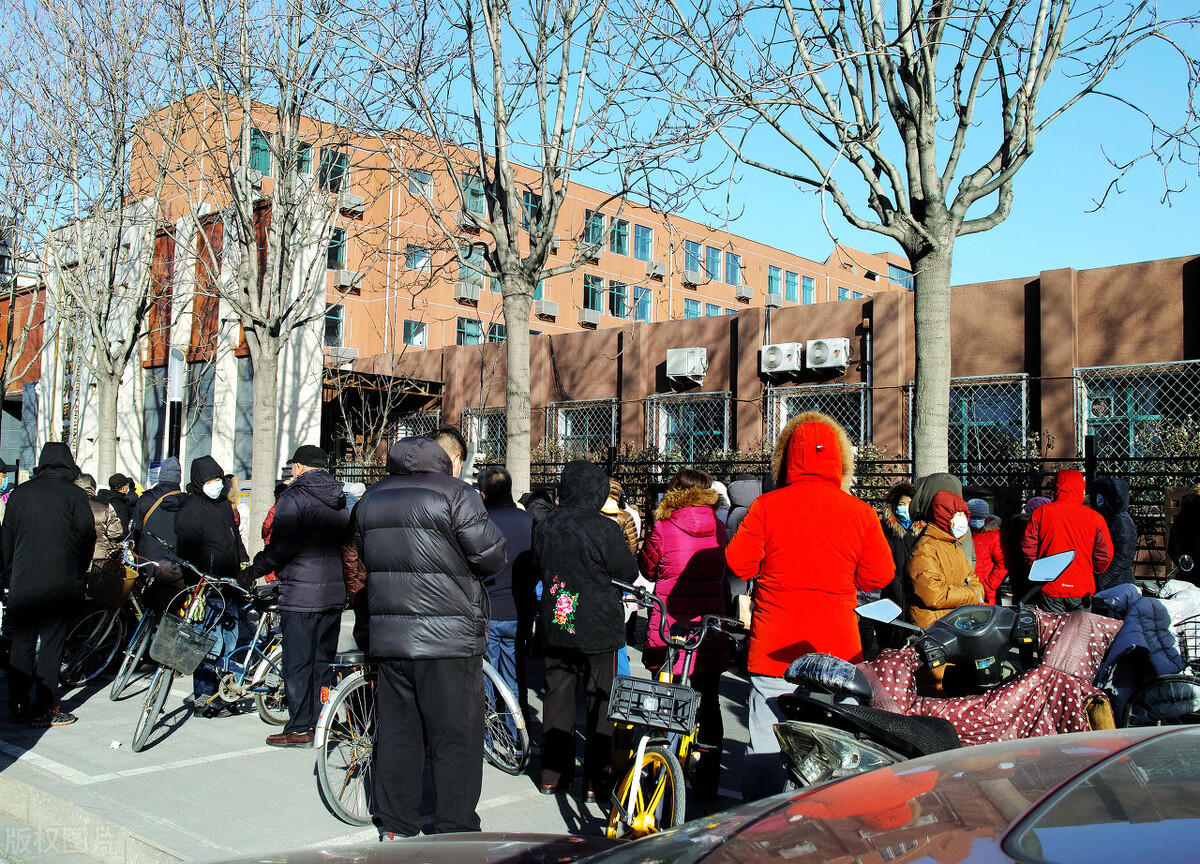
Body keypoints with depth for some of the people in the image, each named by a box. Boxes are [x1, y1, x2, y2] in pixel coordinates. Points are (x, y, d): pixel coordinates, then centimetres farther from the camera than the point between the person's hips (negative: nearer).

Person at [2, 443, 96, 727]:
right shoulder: (74, 494, -5)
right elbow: (87, 536, -6)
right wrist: (78, 573, 9)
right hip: (61, 584, -3)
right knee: (52, 644, 2)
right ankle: (43, 710, 4)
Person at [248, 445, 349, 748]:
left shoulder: (294, 496, -10)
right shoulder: (340, 500, 13)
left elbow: (281, 546, -16)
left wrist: (253, 571, -4)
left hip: (301, 594, -7)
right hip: (334, 593, 7)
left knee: (297, 664, 0)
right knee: (323, 660, 14)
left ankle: (300, 729, 4)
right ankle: (320, 721, 19)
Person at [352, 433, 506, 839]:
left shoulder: (371, 498, 13)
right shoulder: (454, 494, -11)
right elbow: (491, 555, -13)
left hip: (388, 635, 6)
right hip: (449, 638, -6)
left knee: (397, 730, 14)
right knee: (456, 737, 3)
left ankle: (394, 828, 22)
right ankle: (457, 833, 9)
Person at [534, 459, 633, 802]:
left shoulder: (544, 526, 0)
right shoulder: (604, 528, -16)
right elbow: (629, 572, -6)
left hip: (555, 626, 5)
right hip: (598, 628, -5)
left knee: (557, 696, 14)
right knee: (600, 702, 5)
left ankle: (552, 774, 22)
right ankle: (596, 781, 10)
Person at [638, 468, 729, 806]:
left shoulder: (663, 527, -9)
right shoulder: (719, 528, 0)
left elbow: (647, 568, 5)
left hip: (668, 629, -3)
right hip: (710, 631, 3)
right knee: (708, 705, 14)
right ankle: (707, 784, 22)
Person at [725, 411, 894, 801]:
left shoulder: (767, 506, -7)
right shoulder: (860, 512, -3)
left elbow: (738, 563, -4)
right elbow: (879, 576, 2)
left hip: (774, 649, -1)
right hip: (837, 650, 1)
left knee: (765, 743, 7)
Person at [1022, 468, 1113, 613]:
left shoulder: (1040, 513, -3)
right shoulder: (1095, 517, -4)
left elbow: (1028, 548, -4)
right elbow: (1105, 555, -3)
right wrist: (1091, 573, 15)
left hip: (1050, 590, 0)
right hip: (1082, 590, 0)